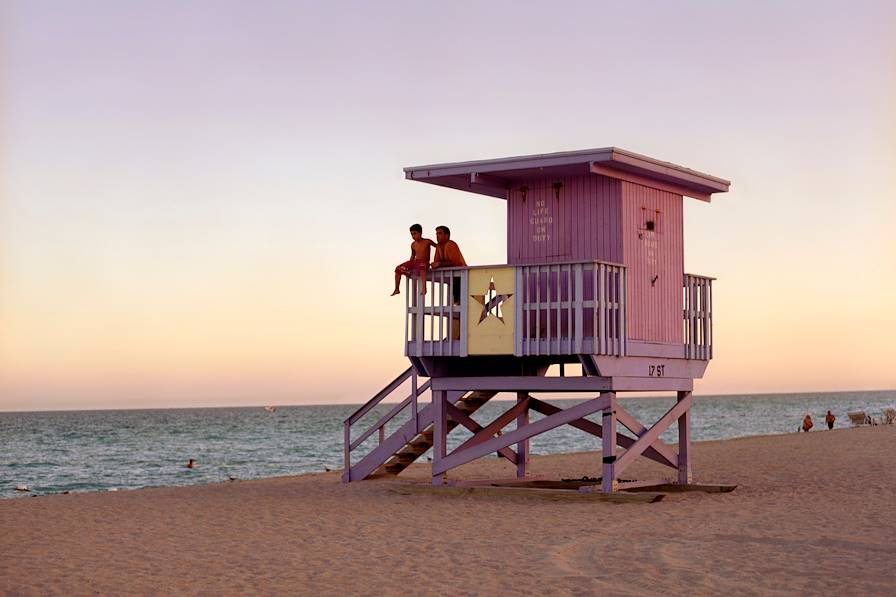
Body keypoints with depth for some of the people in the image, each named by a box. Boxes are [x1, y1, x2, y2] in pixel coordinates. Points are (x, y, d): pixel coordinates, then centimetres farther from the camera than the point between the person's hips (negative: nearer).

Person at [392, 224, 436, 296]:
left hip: (424, 262, -6)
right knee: (398, 269, -4)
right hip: (414, 262, 6)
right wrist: (409, 265, 12)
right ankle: (396, 289, 5)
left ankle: (424, 288, -54)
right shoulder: (413, 245, 9)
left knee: (421, 266, -45)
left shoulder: (427, 242, -6)